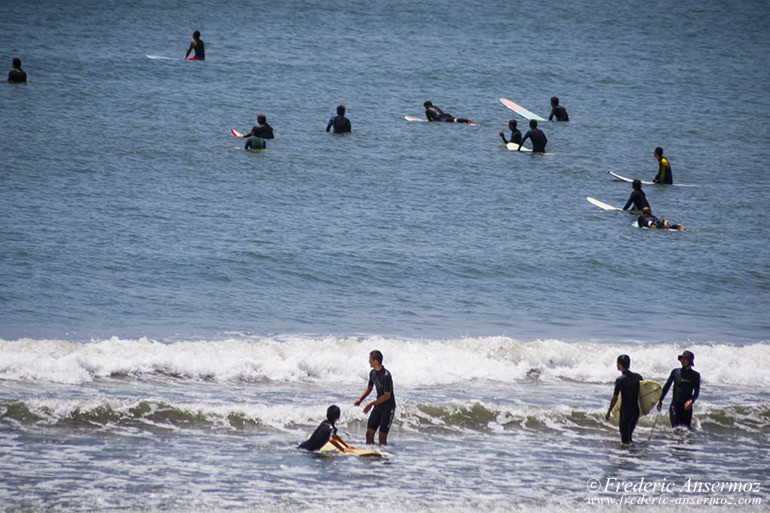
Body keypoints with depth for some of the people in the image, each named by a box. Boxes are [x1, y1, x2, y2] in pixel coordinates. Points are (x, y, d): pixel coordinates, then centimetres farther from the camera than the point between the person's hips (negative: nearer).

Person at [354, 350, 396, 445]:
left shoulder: (386, 376, -22)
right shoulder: (373, 373, 4)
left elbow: (387, 395, -23)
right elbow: (369, 388, 18)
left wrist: (371, 404, -23)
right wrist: (360, 400, 2)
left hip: (388, 407, -8)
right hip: (378, 406, 8)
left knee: (382, 437, -8)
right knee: (369, 433, 3)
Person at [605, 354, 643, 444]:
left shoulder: (620, 380, -15)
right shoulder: (638, 377, 0)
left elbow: (614, 398, -11)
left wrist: (608, 412, 0)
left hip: (625, 410, -6)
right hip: (637, 410, 6)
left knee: (625, 438, 3)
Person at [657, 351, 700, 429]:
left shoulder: (695, 375, 3)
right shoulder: (675, 372, 7)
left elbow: (696, 392, -3)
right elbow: (666, 386, 15)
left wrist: (691, 400, -23)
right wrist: (660, 400, 14)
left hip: (687, 407, 0)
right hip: (674, 406, 0)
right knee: (676, 428, -17)